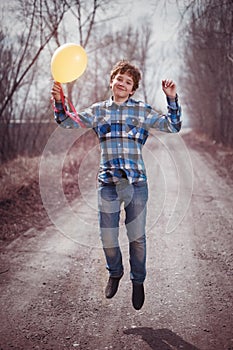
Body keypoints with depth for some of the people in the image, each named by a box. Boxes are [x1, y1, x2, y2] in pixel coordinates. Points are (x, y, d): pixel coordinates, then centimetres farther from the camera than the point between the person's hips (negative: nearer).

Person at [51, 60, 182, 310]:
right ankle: (115, 273, 36)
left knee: (137, 237, 6)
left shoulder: (142, 111, 5)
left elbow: (173, 126, 4)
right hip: (108, 183, 1)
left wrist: (172, 99, -8)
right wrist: (58, 101, -10)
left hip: (136, 182, -1)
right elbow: (67, 122, 7)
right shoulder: (98, 111, 9)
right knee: (108, 238, 7)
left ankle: (138, 281, 28)